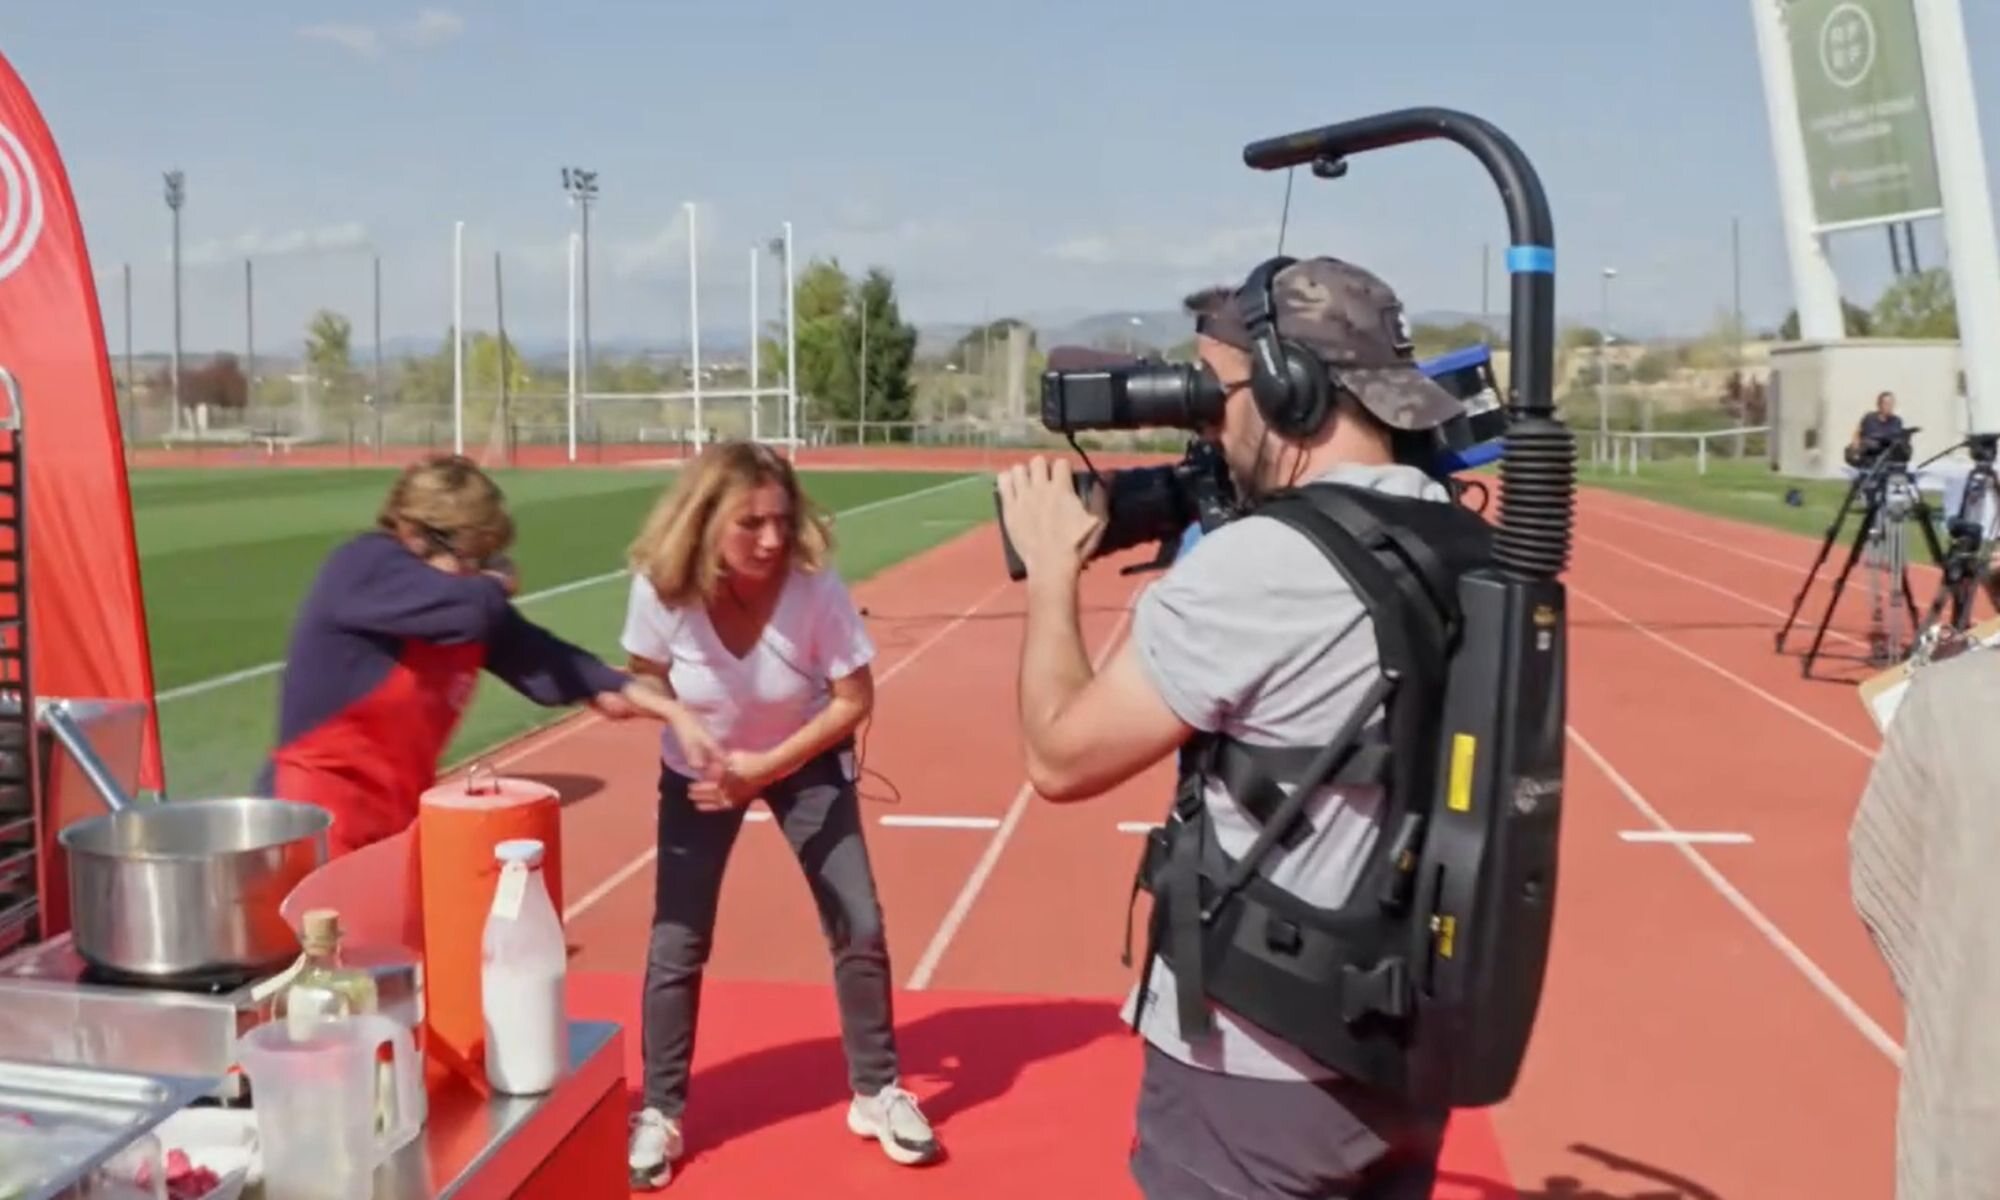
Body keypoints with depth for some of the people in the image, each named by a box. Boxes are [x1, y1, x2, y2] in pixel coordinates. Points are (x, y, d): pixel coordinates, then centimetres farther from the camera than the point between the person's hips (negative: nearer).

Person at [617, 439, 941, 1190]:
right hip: (701, 773, 0)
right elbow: (645, 676, -9)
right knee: (675, 945, -1)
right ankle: (659, 1116, 18)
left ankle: (876, 1093, 20)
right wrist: (684, 719, -30)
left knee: (859, 927, -1)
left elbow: (855, 698, -21)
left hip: (806, 763, 0)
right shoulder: (660, 589, -28)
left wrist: (767, 767, -28)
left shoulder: (814, 585, -30)